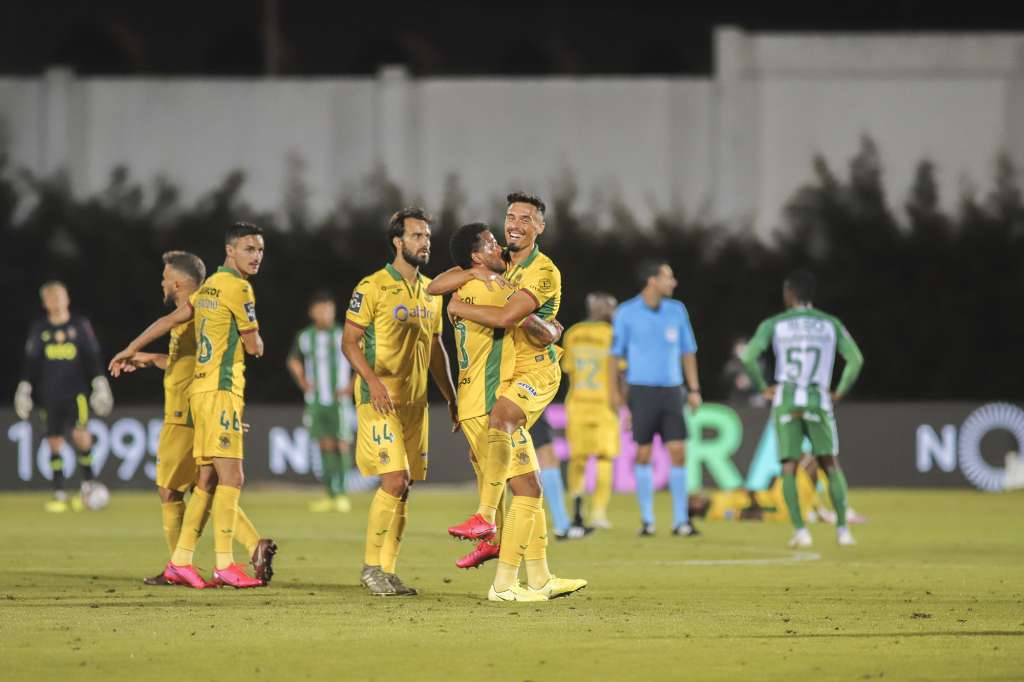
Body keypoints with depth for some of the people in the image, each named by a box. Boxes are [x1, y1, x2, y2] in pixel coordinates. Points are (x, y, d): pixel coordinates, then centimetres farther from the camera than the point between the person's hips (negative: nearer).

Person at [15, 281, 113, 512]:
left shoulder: (81, 325, 6)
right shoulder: (39, 330, 8)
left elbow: (92, 357, 9)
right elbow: (30, 363, 12)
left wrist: (100, 382, 3)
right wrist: (25, 388, 7)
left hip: (76, 390, -2)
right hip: (48, 395, 2)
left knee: (80, 432, -21)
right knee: (54, 442, 2)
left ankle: (88, 484, -3)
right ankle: (59, 495, 10)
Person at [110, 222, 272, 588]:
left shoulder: (210, 286, 17)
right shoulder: (238, 288, -11)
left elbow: (170, 320, 21)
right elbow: (254, 346, -9)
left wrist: (131, 350, 29)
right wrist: (255, 340, 15)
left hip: (203, 389, 9)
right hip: (221, 391, -9)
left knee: (207, 480, 10)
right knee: (231, 476, -11)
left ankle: (180, 561, 10)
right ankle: (225, 565, -15)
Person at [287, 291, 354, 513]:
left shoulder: (344, 336, -3)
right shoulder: (304, 337, 5)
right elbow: (294, 361, 22)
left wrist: (351, 386, -5)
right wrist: (302, 382, 7)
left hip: (339, 400, -3)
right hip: (315, 401, 3)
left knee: (342, 445, -10)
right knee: (326, 446, 2)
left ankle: (342, 493, -9)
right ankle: (331, 495, 4)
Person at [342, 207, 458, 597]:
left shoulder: (431, 291, 13)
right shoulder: (372, 287, -7)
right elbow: (349, 341, -9)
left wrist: (451, 398, 18)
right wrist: (373, 380, -24)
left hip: (415, 400, 7)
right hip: (380, 400, -7)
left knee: (403, 488, 6)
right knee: (395, 480, -16)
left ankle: (387, 570, 12)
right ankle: (371, 566, -6)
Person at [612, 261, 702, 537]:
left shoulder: (676, 310, 7)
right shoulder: (626, 313, -3)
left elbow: (688, 351, 13)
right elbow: (616, 354, 0)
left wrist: (694, 390, 6)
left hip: (671, 390, 3)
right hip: (641, 390, -3)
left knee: (678, 452, -5)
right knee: (643, 454, -1)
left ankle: (680, 520, -2)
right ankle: (647, 519, 9)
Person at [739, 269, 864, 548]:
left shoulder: (773, 324, 3)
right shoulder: (831, 324, 7)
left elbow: (748, 356, -9)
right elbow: (856, 360, -1)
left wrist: (763, 387, 3)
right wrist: (840, 392, 9)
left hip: (785, 400, -1)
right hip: (818, 400, 1)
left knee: (789, 469, 4)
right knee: (831, 465, 11)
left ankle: (800, 530, -8)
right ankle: (842, 528, 3)